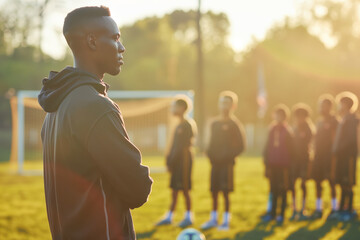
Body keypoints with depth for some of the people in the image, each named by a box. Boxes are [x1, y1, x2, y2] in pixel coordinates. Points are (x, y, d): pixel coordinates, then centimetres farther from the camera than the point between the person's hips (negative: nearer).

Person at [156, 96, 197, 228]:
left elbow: (187, 147, -15)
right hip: (176, 161, 9)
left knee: (184, 189, -3)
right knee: (174, 189, 9)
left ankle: (188, 217, 6)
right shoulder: (179, 126, 16)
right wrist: (169, 161, 13)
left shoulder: (188, 124, -11)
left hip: (184, 159, -9)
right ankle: (169, 217, 12)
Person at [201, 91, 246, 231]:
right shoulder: (215, 123, 12)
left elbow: (241, 146, -6)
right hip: (215, 162, 6)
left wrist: (229, 156, -14)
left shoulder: (234, 124, -6)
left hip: (227, 162, -6)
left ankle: (226, 221, 3)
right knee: (214, 191, 9)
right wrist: (210, 154, 4)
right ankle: (213, 219, 19)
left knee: (225, 191, -4)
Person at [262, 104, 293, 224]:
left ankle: (281, 214, 7)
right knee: (274, 189, 9)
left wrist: (287, 166, -6)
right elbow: (268, 147, 11)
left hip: (283, 166, -4)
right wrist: (267, 163, 6)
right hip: (272, 164, 4)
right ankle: (272, 212, 15)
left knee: (283, 190, 2)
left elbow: (291, 150, -3)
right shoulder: (272, 130, 8)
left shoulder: (288, 131, -4)